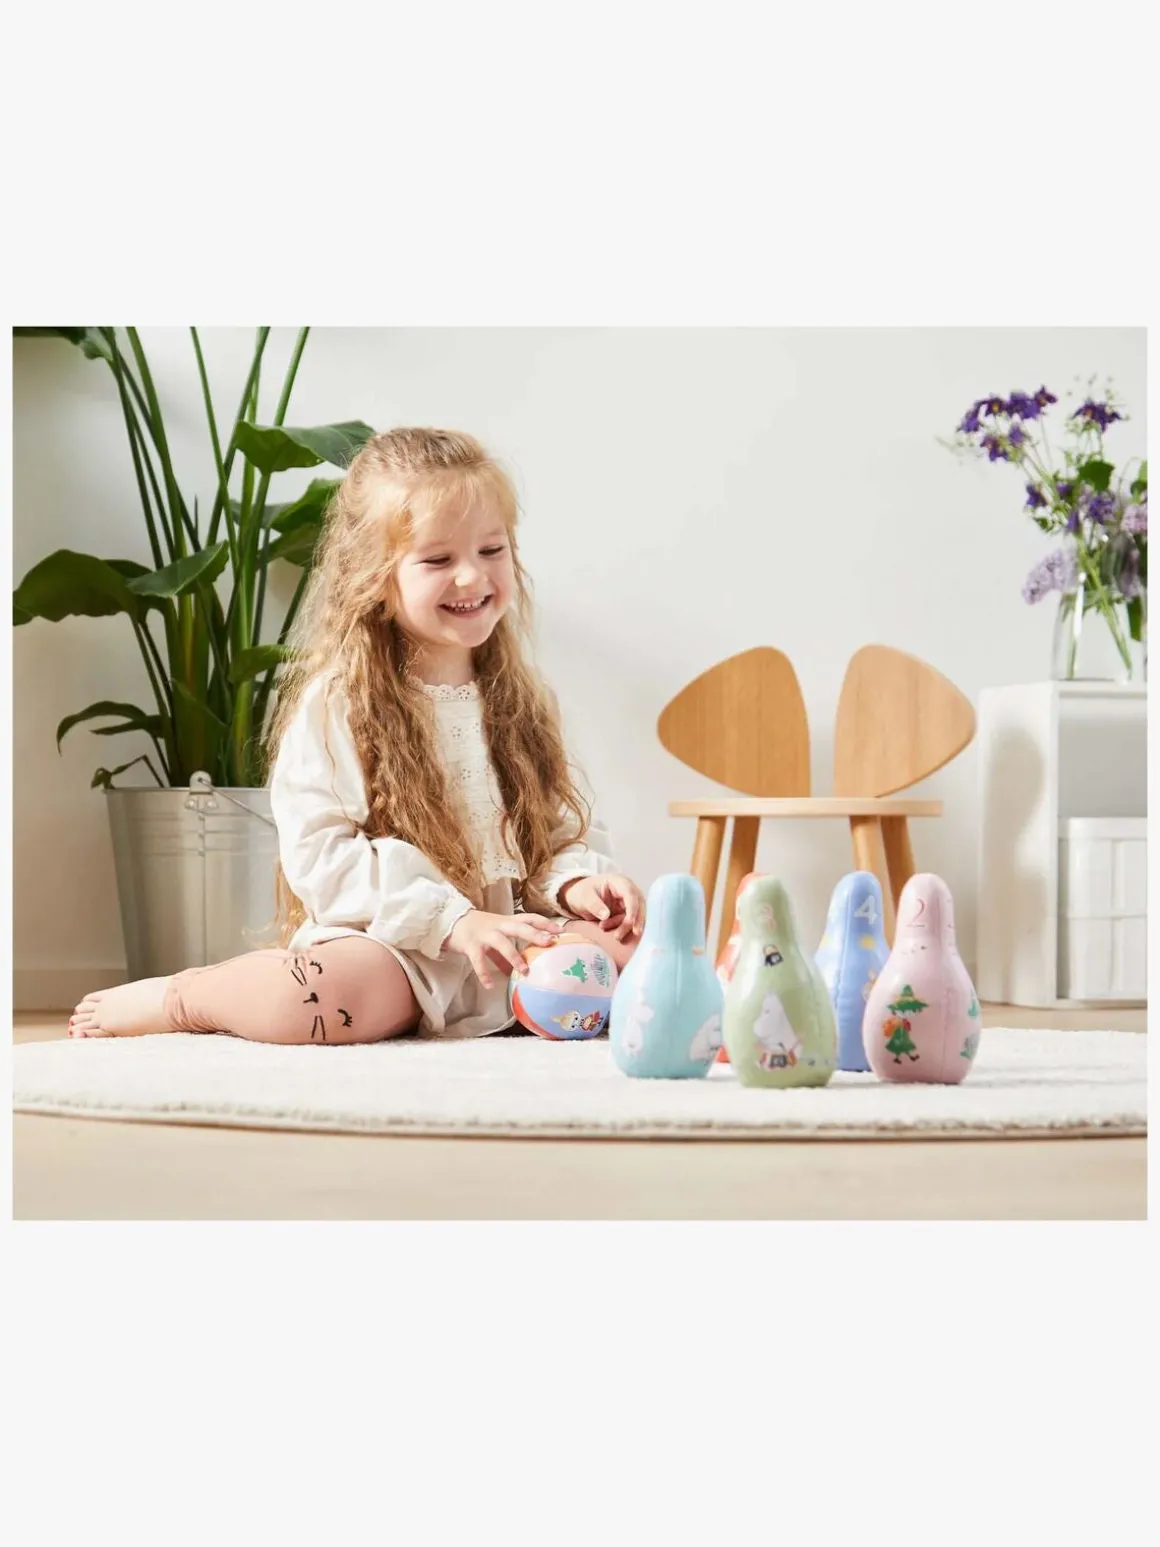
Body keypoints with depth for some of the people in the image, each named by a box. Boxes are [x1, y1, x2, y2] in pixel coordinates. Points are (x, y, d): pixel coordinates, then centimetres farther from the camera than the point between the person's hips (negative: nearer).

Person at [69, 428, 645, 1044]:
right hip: (385, 942, -5)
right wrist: (452, 918, -19)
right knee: (302, 992, -37)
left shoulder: (520, 700, 15)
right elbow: (317, 856, -11)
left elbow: (565, 825, 17)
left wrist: (574, 882, -8)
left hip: (507, 947, 5)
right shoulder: (335, 704, -3)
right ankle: (174, 997, 0)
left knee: (625, 947, -20)